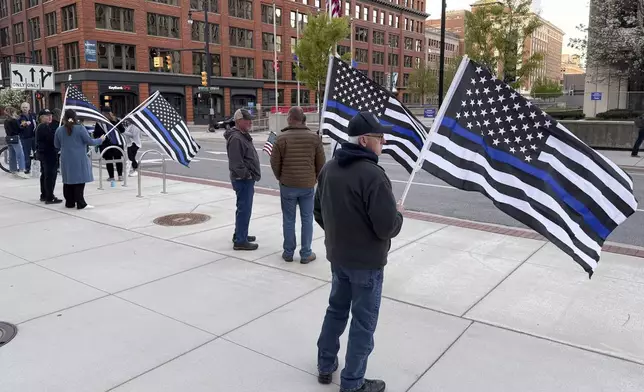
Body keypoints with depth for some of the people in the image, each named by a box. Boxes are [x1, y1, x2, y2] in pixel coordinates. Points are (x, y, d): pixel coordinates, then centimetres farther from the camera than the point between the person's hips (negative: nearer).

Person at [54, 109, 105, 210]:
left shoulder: (59, 130, 3)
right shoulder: (80, 128, -10)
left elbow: (57, 145, 11)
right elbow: (90, 141, -8)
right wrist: (100, 140, 9)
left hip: (66, 160, 4)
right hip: (79, 159, -4)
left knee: (68, 181, 12)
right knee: (79, 180, -1)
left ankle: (69, 202, 17)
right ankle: (80, 203, -1)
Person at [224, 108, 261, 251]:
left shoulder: (243, 135, 15)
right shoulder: (235, 138, -19)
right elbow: (236, 163, -25)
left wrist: (252, 175, 17)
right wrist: (246, 175, -18)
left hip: (247, 179, 11)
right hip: (243, 180, -11)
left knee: (243, 208, 19)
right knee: (244, 209, -6)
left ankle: (240, 234, 32)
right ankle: (240, 241, 1)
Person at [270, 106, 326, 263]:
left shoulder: (282, 137, -9)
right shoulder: (314, 137, -4)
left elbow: (275, 162, -5)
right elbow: (321, 163, 0)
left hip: (287, 185, 0)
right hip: (308, 185, 1)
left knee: (288, 220, 10)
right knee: (307, 219, 9)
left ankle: (288, 253, 20)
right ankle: (306, 254, 14)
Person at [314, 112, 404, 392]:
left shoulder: (329, 168, 2)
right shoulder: (372, 175, -25)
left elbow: (319, 212, 11)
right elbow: (388, 228, -25)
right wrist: (398, 213, -4)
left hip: (337, 255, 8)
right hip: (366, 261, -8)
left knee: (336, 309, 24)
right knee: (363, 322, 8)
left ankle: (326, 366, 39)